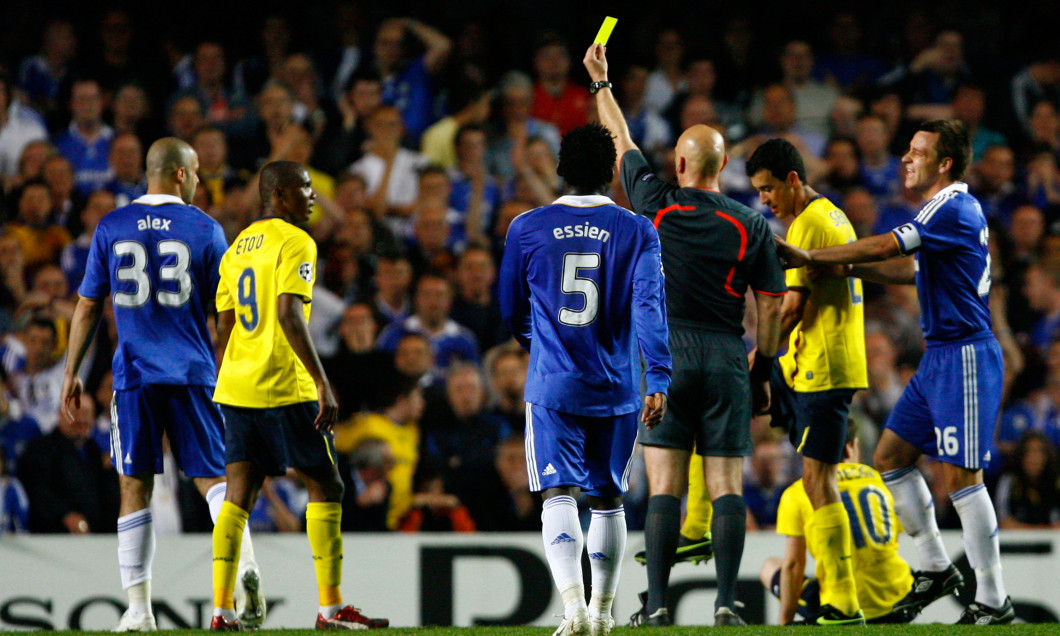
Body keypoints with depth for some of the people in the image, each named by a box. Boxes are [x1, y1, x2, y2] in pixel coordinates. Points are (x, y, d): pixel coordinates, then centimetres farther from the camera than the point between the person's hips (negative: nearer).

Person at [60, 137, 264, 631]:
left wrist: (71, 374, 15)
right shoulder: (202, 228, 1)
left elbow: (87, 307, 8)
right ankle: (244, 565, -22)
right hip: (192, 372, -1)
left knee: (135, 489, 4)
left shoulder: (110, 228, 5)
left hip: (134, 376, 1)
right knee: (212, 477, 3)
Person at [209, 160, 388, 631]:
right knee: (325, 488, 1)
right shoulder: (294, 243, -8)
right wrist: (323, 383, -21)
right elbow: (289, 315, -20)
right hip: (284, 388, -8)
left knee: (238, 497, 6)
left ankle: (222, 610, -1)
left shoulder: (237, 248, 16)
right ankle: (331, 607, -1)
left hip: (236, 389, 8)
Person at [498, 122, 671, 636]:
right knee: (608, 501, 14)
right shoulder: (636, 232, 0)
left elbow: (511, 312, 12)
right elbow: (649, 307, -11)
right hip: (616, 388, 1)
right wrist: (658, 381, -14)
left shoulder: (527, 229, 2)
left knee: (558, 496, -7)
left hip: (552, 387, -1)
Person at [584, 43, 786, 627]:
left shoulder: (658, 206, -1)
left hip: (667, 354, -1)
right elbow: (770, 306, 4)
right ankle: (726, 603, -8)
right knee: (726, 485, 0)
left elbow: (622, 141, 14)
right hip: (727, 359, 1)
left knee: (664, 486, -3)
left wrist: (601, 83, 28)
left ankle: (656, 605, -8)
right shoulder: (752, 226, 1)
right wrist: (763, 373, 14)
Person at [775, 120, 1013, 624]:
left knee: (961, 477, -9)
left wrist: (811, 257, -14)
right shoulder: (948, 210, 16)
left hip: (964, 356, -10)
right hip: (939, 356, 10)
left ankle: (993, 601, -4)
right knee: (891, 457, 11)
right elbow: (913, 269, 27)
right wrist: (849, 268, 17)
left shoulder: (954, 209, -15)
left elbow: (887, 247, -20)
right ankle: (936, 569, 19)